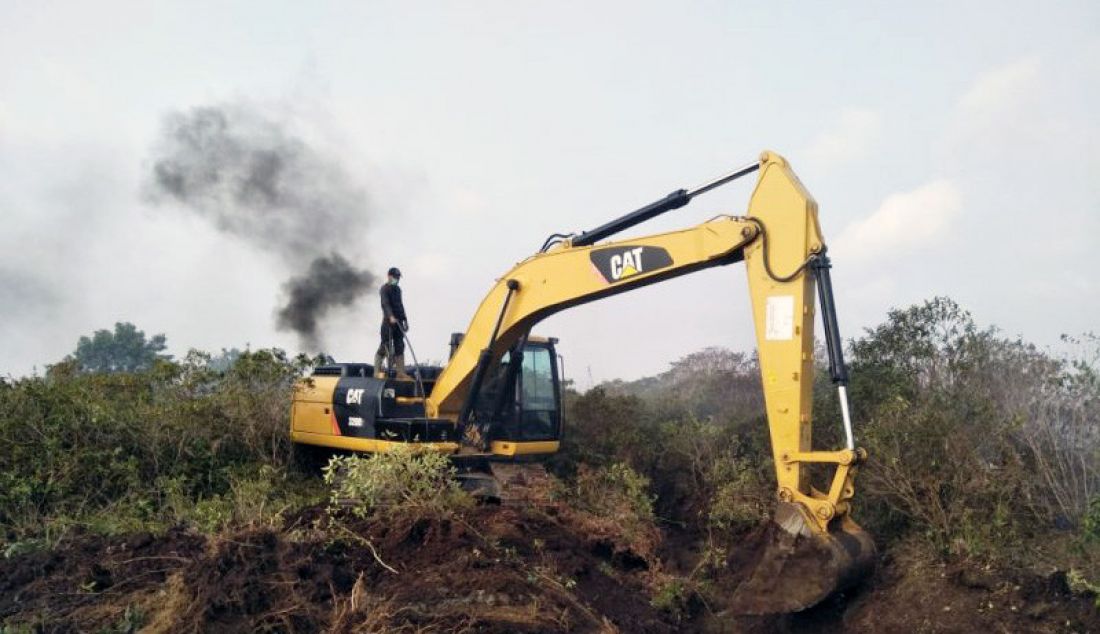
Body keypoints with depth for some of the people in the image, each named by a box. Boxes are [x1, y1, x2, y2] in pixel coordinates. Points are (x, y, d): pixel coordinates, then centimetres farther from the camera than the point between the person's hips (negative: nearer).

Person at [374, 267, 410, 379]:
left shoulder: (397, 289, 18)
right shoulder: (385, 289, -6)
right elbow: (385, 303, -21)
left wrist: (405, 319, 21)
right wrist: (391, 316, -35)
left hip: (398, 321, 7)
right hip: (388, 321, -7)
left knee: (399, 346, 4)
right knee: (385, 346, -5)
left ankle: (400, 372, 6)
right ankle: (377, 372, 4)